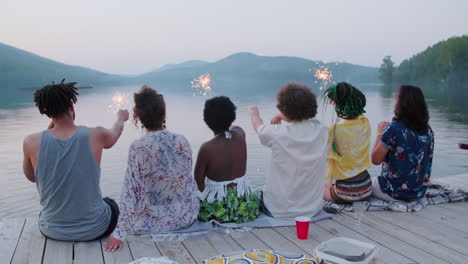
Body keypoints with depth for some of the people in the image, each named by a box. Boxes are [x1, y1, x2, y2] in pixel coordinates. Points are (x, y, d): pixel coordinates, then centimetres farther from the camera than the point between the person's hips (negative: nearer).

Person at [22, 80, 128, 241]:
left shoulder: (31, 142, -15)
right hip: (94, 230, -1)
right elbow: (114, 135, 10)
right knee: (112, 204, 34)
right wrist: (121, 118, 33)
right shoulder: (95, 136, -16)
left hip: (53, 231, 2)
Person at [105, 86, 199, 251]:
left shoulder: (138, 148, -20)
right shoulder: (182, 142, -8)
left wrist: (119, 233, -14)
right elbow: (187, 179, 5)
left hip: (154, 223, -3)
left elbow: (131, 192, -19)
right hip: (186, 217, 3)